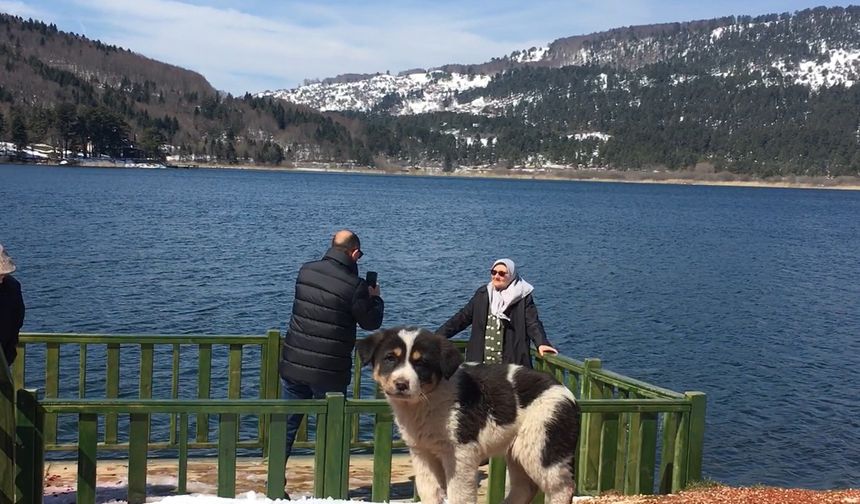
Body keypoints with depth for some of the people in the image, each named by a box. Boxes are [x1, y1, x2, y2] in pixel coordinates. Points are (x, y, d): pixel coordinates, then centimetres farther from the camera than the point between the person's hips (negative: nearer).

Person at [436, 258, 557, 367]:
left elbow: (533, 323, -9)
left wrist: (542, 343, -28)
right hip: (481, 360, 4)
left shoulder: (523, 297, 0)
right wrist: (438, 335, 8)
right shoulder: (483, 294, 11)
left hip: (510, 362, -4)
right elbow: (462, 317, 13)